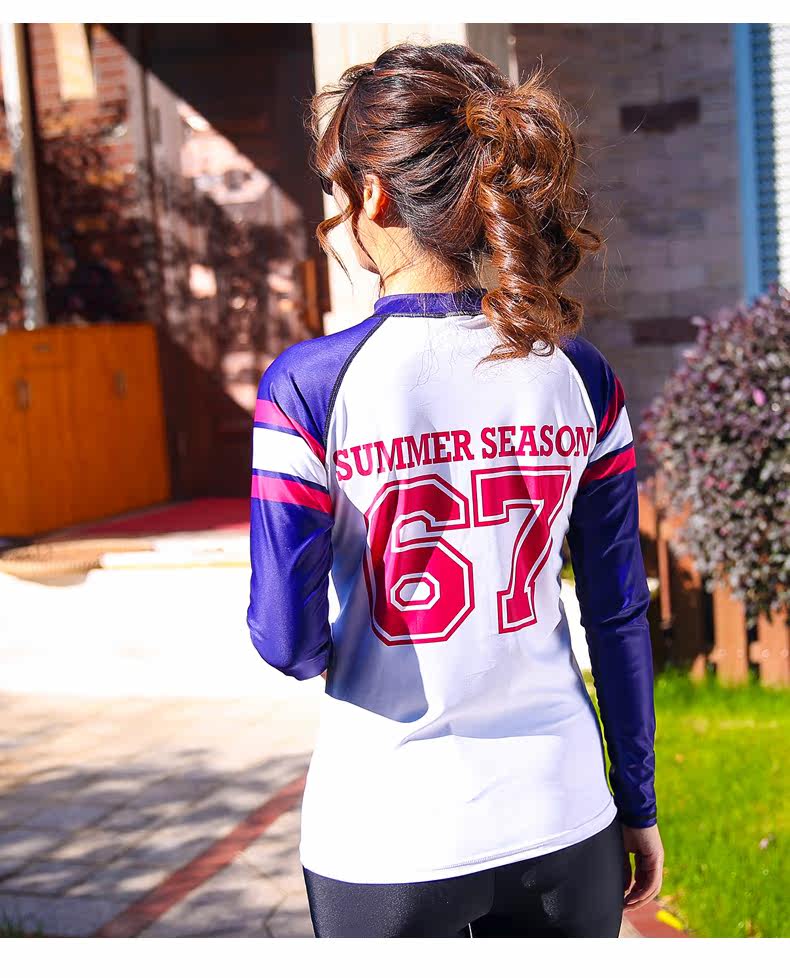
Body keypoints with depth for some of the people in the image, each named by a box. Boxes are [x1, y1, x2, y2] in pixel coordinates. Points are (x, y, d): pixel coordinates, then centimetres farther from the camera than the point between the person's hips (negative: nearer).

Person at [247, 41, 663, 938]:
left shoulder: (309, 387, -14)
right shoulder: (578, 376, -4)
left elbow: (286, 637, -14)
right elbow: (619, 614, 1)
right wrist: (637, 805, 11)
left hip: (384, 845, -2)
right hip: (562, 823, 3)